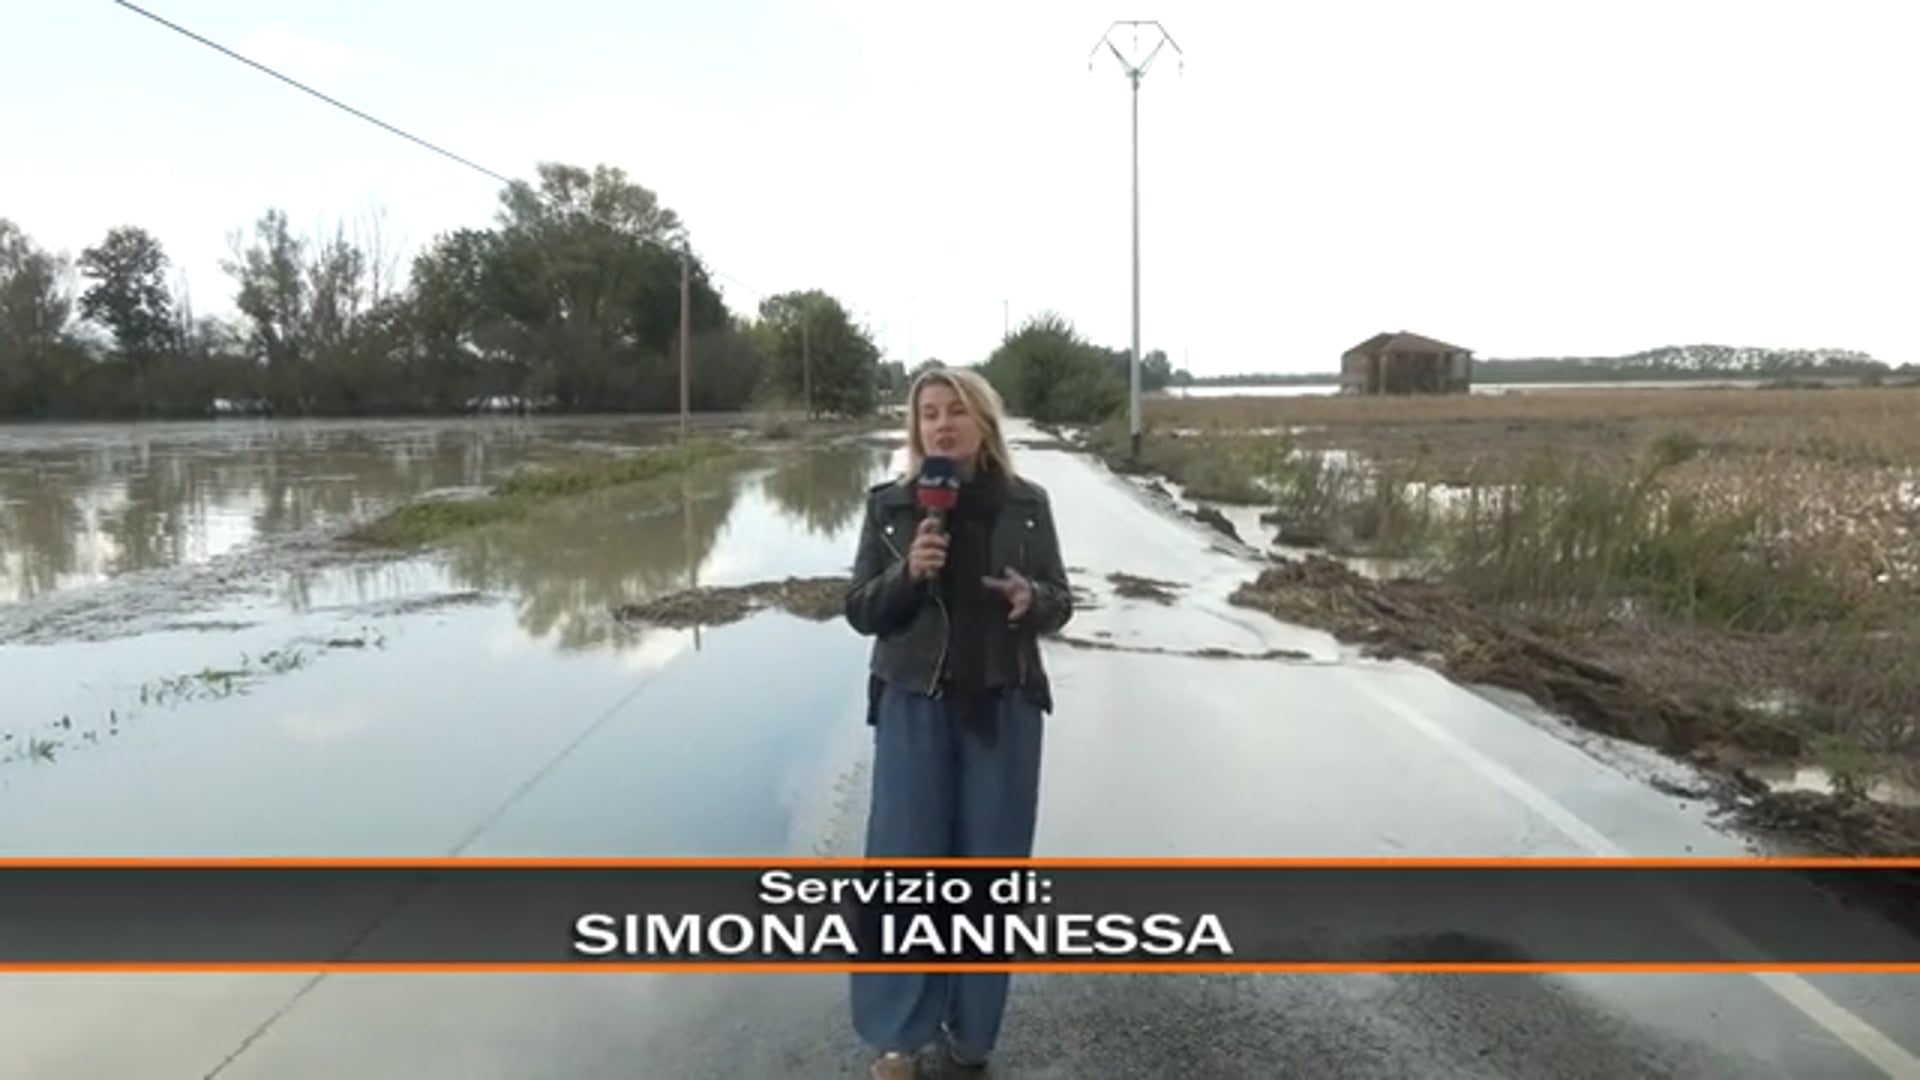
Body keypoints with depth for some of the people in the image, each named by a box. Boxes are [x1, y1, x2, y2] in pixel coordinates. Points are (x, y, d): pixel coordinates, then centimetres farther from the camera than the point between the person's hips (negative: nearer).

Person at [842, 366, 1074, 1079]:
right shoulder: (889, 505, -2)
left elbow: (1060, 604, 5)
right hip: (914, 704, -1)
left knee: (990, 864, 8)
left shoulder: (1026, 504, 0)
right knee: (905, 863, 1)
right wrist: (907, 573, -19)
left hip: (1005, 706, 1)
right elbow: (860, 611, -1)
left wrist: (1030, 599, -18)